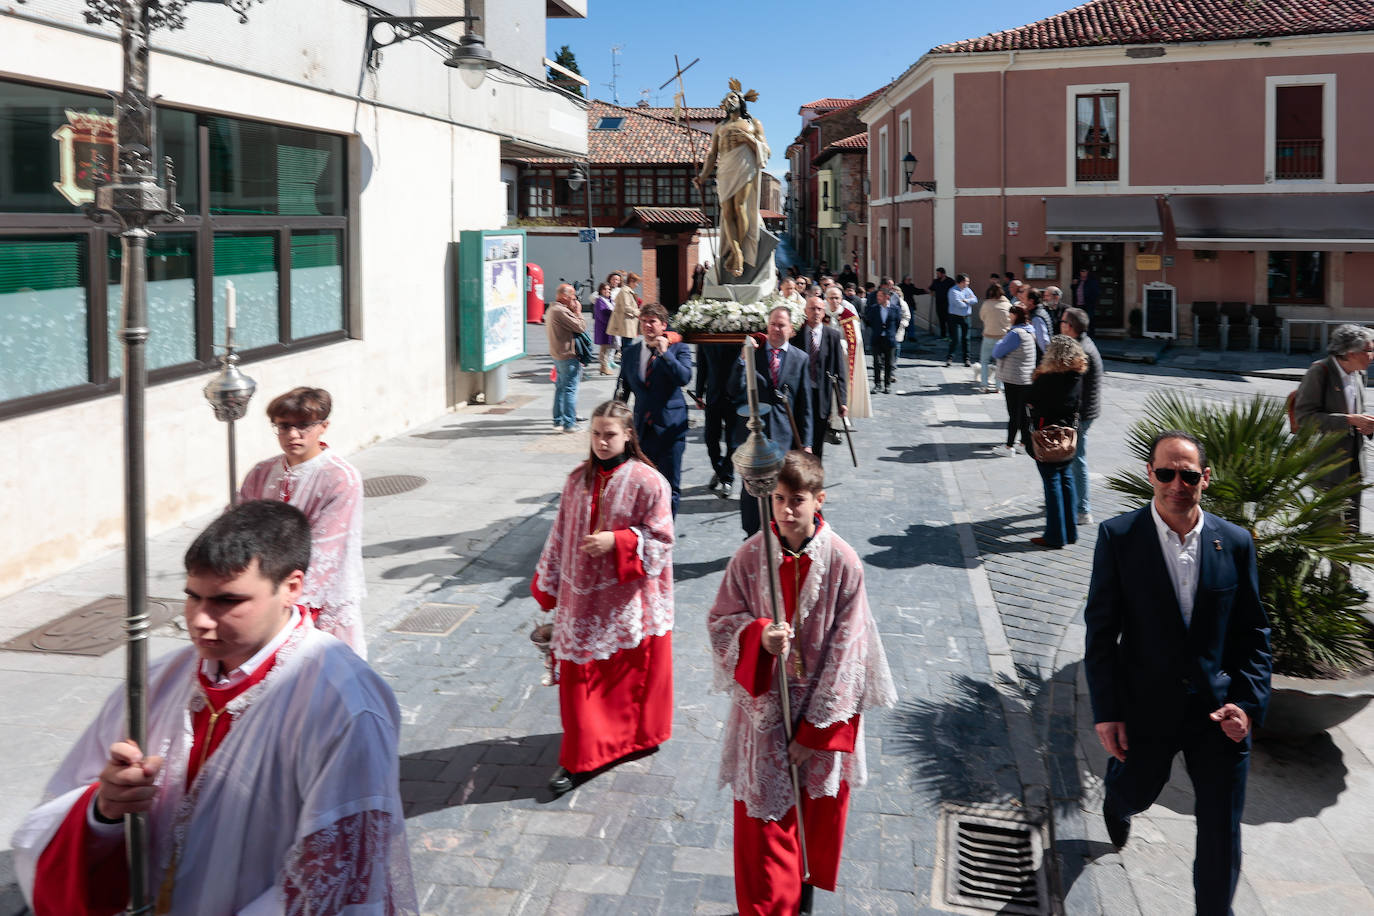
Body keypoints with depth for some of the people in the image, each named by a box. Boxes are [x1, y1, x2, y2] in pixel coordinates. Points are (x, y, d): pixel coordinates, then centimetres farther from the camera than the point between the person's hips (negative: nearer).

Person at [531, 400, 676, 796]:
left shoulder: (647, 482, -10)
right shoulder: (579, 479, 4)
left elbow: (660, 540, -10)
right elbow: (561, 535, 10)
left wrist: (617, 540, -24)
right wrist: (548, 585, 13)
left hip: (628, 600, -3)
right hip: (583, 597, 4)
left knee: (632, 671, 10)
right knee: (579, 674, 5)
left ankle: (637, 737, 35)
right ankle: (576, 758, 19)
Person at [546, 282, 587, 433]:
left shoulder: (551, 310, 13)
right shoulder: (561, 311, -20)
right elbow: (581, 327, -21)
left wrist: (573, 312, 11)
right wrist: (578, 312, -6)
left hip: (556, 354, 10)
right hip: (567, 355, -10)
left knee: (560, 388, 17)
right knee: (570, 389, -5)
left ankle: (558, 421, 24)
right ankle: (569, 424, -4)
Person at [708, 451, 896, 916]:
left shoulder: (842, 562, -14)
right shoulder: (750, 557, -10)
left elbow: (845, 649, -10)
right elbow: (721, 621, -1)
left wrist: (814, 729, -10)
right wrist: (757, 635, -24)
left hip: (824, 708, 0)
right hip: (764, 706, 0)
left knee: (820, 809, 16)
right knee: (764, 815, 5)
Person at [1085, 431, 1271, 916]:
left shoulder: (1235, 542, -3)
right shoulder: (1118, 536, -10)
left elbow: (1254, 633, 4)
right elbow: (1101, 630, -8)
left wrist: (1248, 702, -8)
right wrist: (1106, 711, -11)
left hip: (1219, 712, 1)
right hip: (1147, 707, -1)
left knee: (1221, 834, 6)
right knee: (1135, 793, 23)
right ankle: (1116, 803, 61)